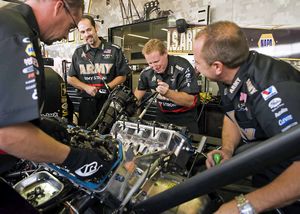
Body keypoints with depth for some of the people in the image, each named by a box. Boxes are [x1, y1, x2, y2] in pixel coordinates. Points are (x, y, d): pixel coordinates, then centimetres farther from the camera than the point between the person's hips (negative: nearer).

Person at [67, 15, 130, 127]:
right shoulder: (78, 53, 10)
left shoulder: (114, 50, 1)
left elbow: (122, 76, 3)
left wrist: (108, 87, -14)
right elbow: (70, 78, 11)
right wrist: (87, 88, -7)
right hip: (87, 102, 3)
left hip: (109, 101, -2)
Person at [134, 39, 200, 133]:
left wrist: (167, 93, -41)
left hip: (185, 116, -4)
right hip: (162, 115, 4)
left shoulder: (184, 68, -25)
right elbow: (140, 90, 10)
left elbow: (190, 101, -28)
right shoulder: (147, 72, -10)